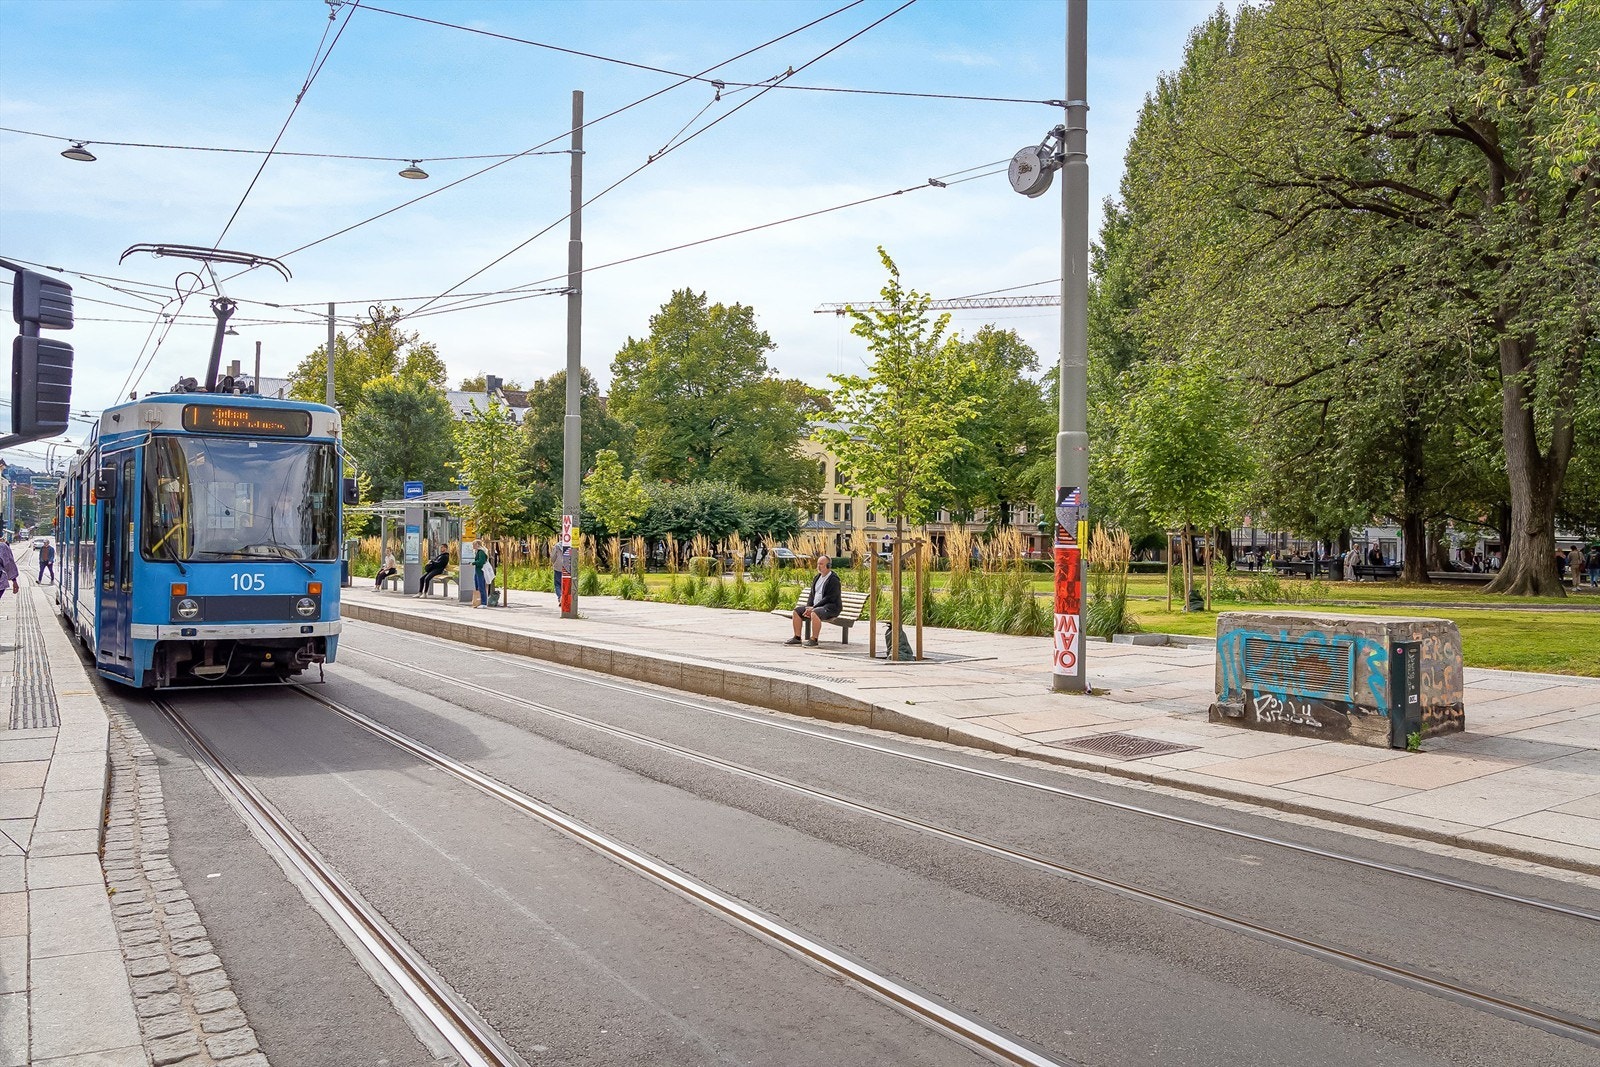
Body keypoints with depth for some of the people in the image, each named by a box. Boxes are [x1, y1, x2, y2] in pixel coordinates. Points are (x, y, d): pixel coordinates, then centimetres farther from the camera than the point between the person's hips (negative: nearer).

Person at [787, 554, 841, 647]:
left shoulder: (833, 580, -13)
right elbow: (812, 594, 16)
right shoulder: (817, 578, 14)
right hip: (815, 606, 9)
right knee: (797, 611, -2)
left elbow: (829, 598, -20)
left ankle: (814, 639, -28)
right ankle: (797, 638, -2)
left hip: (830, 607, -9)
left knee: (815, 613, -36)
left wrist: (813, 608, -21)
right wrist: (808, 607, -3)